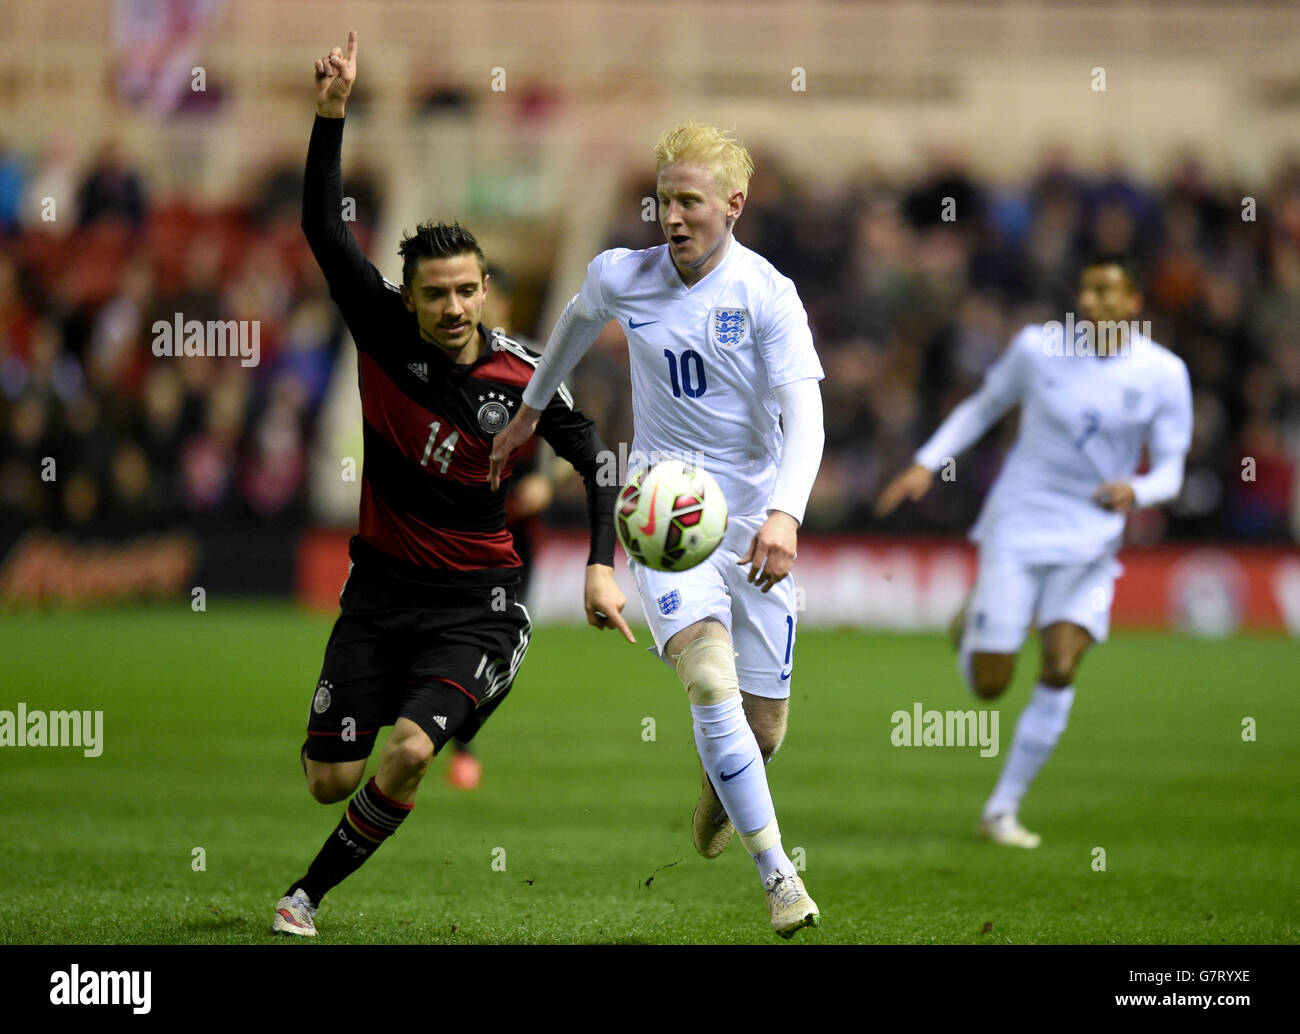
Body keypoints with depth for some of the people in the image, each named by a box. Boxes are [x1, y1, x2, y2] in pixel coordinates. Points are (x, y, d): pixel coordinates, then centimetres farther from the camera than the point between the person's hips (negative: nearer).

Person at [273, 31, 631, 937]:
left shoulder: (522, 378, -11)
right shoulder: (384, 331, -9)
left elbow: (597, 464, 1)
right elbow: (324, 227, -16)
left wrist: (602, 567, -11)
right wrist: (332, 113, -27)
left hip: (475, 598, -2)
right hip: (383, 582, 2)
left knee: (410, 753, -23)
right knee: (332, 781, 0)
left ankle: (312, 892, 0)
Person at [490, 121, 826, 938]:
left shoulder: (767, 294, -12)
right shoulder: (622, 278, -2)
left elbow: (804, 415, -21)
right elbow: (578, 320, 23)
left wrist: (785, 514, -37)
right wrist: (530, 410, 34)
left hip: (752, 521, -1)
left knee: (762, 730, 4)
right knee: (709, 677, -26)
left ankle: (720, 790, 43)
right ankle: (778, 874, -23)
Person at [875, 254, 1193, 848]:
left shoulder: (1164, 375, -5)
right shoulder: (1038, 348, -5)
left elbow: (1169, 471, -2)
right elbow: (982, 407, 11)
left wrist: (1135, 492, -24)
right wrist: (926, 464, 1)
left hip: (1090, 543, 0)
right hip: (1016, 530, 0)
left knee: (1061, 668, -19)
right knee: (987, 685, -5)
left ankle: (1003, 810, -6)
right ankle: (971, 629, 34)